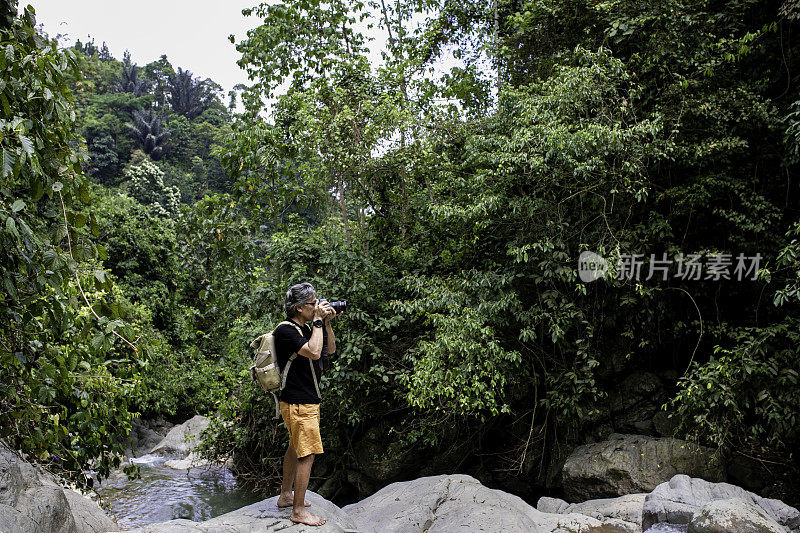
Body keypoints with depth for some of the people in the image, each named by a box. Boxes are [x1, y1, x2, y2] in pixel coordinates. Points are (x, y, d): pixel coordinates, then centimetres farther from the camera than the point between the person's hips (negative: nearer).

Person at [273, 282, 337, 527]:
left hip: (309, 401, 10)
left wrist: (327, 323, 4)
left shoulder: (306, 328, 10)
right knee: (307, 455, -7)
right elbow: (314, 352, -30)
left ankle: (286, 495, 36)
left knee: (295, 449, 21)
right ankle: (298, 511, 2)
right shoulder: (285, 331, -18)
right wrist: (318, 321, -21)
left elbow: (331, 349, 17)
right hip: (298, 404, -10)